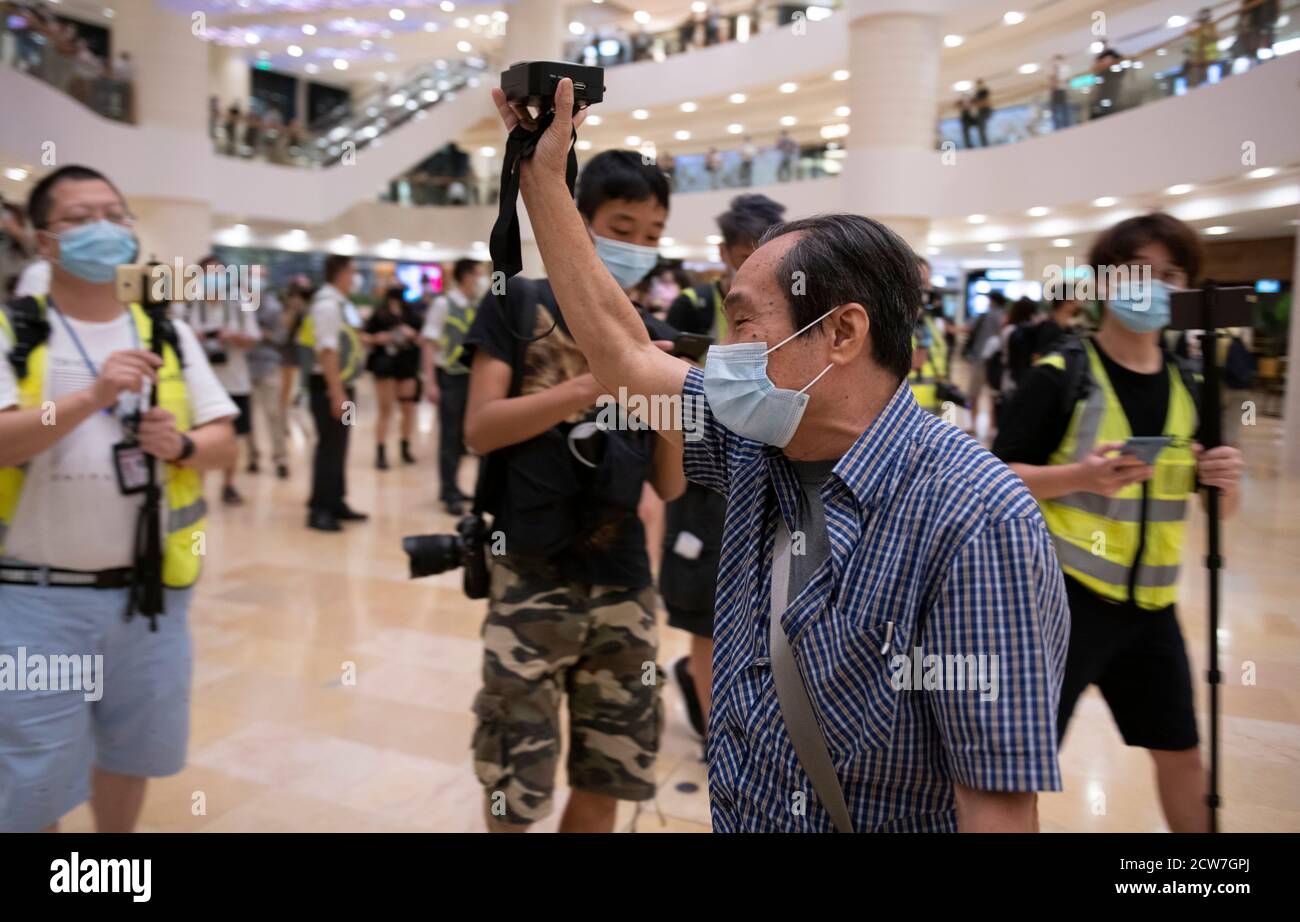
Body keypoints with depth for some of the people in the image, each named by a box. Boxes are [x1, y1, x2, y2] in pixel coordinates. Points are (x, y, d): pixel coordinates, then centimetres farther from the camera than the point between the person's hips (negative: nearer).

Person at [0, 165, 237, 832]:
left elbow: (223, 443, 6)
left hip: (151, 590, 4)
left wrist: (182, 445, -15)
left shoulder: (169, 337, 8)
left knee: (131, 751, 19)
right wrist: (92, 396, -28)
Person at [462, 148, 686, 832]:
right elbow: (480, 429, -10)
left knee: (606, 783, 11)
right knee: (513, 789, 3)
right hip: (530, 579, -3)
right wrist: (597, 382, -18)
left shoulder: (655, 339, 10)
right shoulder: (518, 303, 1)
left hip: (622, 583, 4)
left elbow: (668, 486, 6)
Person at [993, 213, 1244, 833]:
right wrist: (1080, 475, -28)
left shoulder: (1186, 387, 6)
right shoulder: (1060, 376, -11)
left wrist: (1226, 480, -11)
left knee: (1180, 753, 19)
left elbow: (1222, 504, 12)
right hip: (1063, 594, -6)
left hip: (1149, 603, 6)